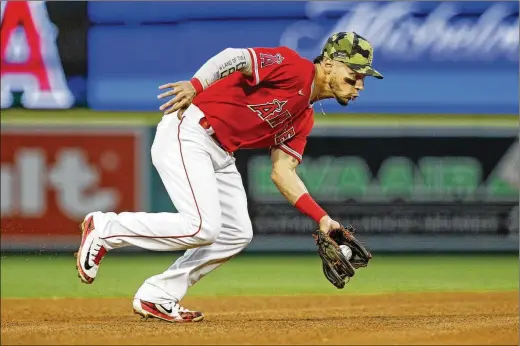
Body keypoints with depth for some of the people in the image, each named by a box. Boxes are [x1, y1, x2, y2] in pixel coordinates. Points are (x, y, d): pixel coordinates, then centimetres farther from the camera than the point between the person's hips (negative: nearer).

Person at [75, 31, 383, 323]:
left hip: (220, 155, 10)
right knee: (203, 227, -21)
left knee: (237, 234, 8)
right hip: (187, 134, -10)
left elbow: (283, 173, 14)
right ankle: (105, 228, -4)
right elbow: (236, 57, -20)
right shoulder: (295, 68, -9)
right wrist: (196, 86, -35)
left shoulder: (304, 119, 18)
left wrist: (322, 219, 5)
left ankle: (157, 297, 12)